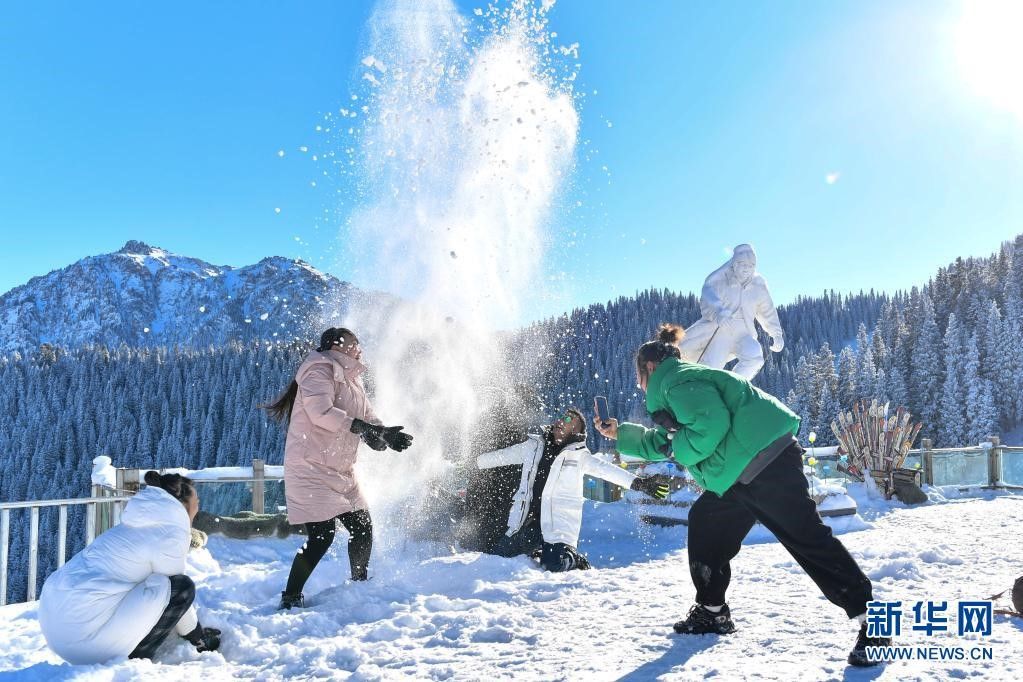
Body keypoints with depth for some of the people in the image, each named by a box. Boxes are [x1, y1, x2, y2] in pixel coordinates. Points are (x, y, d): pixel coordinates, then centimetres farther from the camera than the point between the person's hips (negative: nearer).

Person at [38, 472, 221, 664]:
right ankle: (133, 660, 1)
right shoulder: (171, 535, -8)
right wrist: (197, 637, 19)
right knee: (181, 586, -6)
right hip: (83, 635, -10)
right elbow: (177, 593, 2)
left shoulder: (140, 524, 20)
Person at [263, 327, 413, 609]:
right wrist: (361, 427, -32)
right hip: (312, 468, -9)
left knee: (363, 528, 8)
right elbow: (321, 411, -26)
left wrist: (386, 436, -12)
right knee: (321, 536, -13)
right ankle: (290, 598, 3)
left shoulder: (353, 382, 17)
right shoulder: (320, 368, -11)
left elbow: (368, 420, 10)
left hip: (341, 471, 9)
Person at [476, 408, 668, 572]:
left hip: (558, 524, -4)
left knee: (553, 566, -21)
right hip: (526, 521, 4)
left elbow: (608, 470, -4)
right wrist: (473, 461, 29)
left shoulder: (579, 455, 2)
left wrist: (638, 483, -15)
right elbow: (501, 455, 21)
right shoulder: (533, 446, 11)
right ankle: (534, 553, 29)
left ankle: (574, 560, 13)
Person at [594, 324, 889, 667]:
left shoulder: (676, 381, -8)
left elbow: (711, 424, -24)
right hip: (740, 472, 11)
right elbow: (661, 443, 36)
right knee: (704, 523, 16)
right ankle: (712, 612, 24)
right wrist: (621, 433, 42)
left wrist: (680, 449, -9)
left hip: (765, 460, -11)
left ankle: (871, 621, -9)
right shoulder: (677, 383, 25)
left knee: (807, 537, -12)